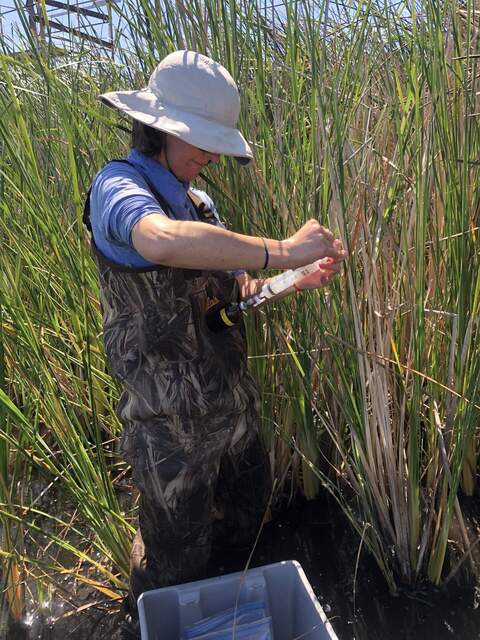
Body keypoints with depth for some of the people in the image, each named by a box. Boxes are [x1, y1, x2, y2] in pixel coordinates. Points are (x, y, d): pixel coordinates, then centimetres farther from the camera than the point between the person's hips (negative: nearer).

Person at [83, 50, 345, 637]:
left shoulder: (195, 201, 8)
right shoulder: (118, 186, -19)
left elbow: (228, 289, 12)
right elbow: (161, 241, -44)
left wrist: (298, 281, -4)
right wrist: (279, 251, -38)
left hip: (231, 404, 9)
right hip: (173, 423, -8)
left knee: (247, 511, 29)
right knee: (174, 563, 13)